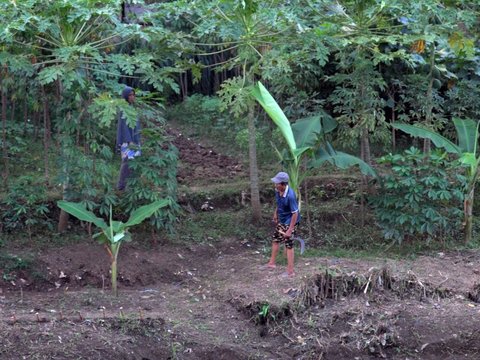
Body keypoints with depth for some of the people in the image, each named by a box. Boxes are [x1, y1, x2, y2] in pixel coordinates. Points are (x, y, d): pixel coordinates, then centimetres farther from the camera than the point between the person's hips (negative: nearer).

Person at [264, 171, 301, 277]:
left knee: (288, 245, -1)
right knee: (275, 239, 21)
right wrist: (275, 214, 21)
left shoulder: (290, 196, -34)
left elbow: (295, 213, -28)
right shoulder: (277, 191, -11)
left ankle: (290, 271, 9)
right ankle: (272, 263, 39)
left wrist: (290, 230, -26)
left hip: (289, 222, -9)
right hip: (281, 220, 9)